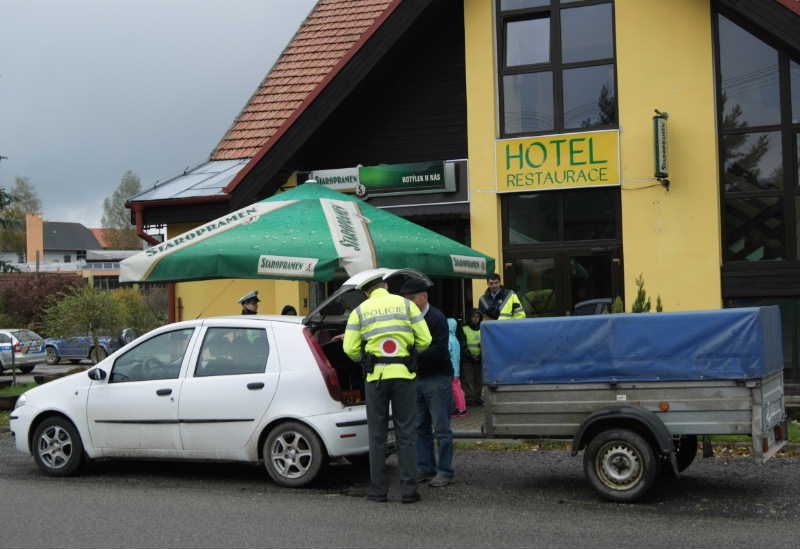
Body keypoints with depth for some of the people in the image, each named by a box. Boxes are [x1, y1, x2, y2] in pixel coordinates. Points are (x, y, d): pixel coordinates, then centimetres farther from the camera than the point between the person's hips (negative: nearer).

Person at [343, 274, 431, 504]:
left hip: (376, 375, 0)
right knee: (406, 433, 4)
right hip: (404, 374, 0)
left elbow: (350, 348, -1)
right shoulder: (406, 304, 6)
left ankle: (378, 490, 9)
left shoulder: (360, 311, 6)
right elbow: (424, 340, 2)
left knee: (377, 434, 8)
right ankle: (408, 490, 2)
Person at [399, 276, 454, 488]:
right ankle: (425, 468, 16)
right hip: (417, 379, 7)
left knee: (441, 428, -3)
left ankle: (444, 471, 1)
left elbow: (439, 351, -18)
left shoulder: (436, 318, -11)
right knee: (420, 427, 9)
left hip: (437, 379, -7)